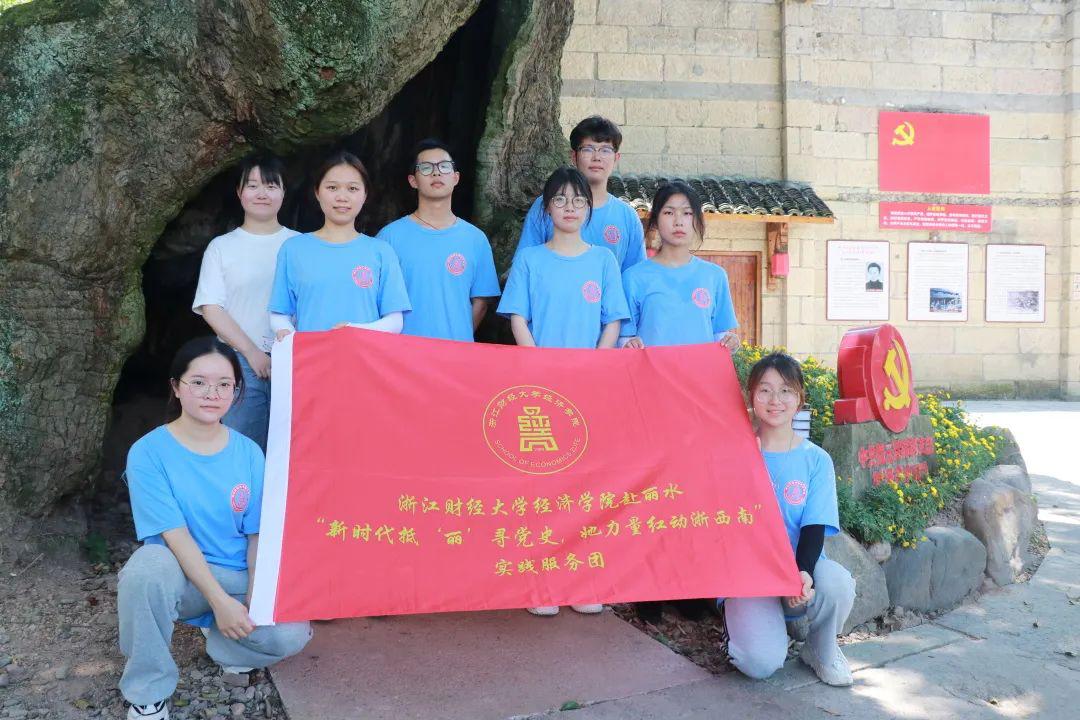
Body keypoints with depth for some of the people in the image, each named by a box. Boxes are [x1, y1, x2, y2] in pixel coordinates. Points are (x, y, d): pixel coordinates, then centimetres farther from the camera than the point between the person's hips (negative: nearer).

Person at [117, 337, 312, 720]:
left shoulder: (248, 452, -3)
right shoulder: (149, 452, -12)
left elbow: (258, 534, -2)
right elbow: (175, 534, -19)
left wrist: (254, 600, -15)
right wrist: (219, 600, -25)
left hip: (240, 577, 2)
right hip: (181, 574, -2)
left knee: (291, 634, -24)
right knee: (147, 567, -37)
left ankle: (219, 638, 10)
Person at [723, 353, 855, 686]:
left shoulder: (816, 460, 3)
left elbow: (814, 527, -4)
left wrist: (803, 573, -21)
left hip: (801, 570, 2)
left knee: (837, 582, -33)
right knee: (761, 662, -25)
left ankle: (821, 648, 1)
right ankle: (744, 623, 13)